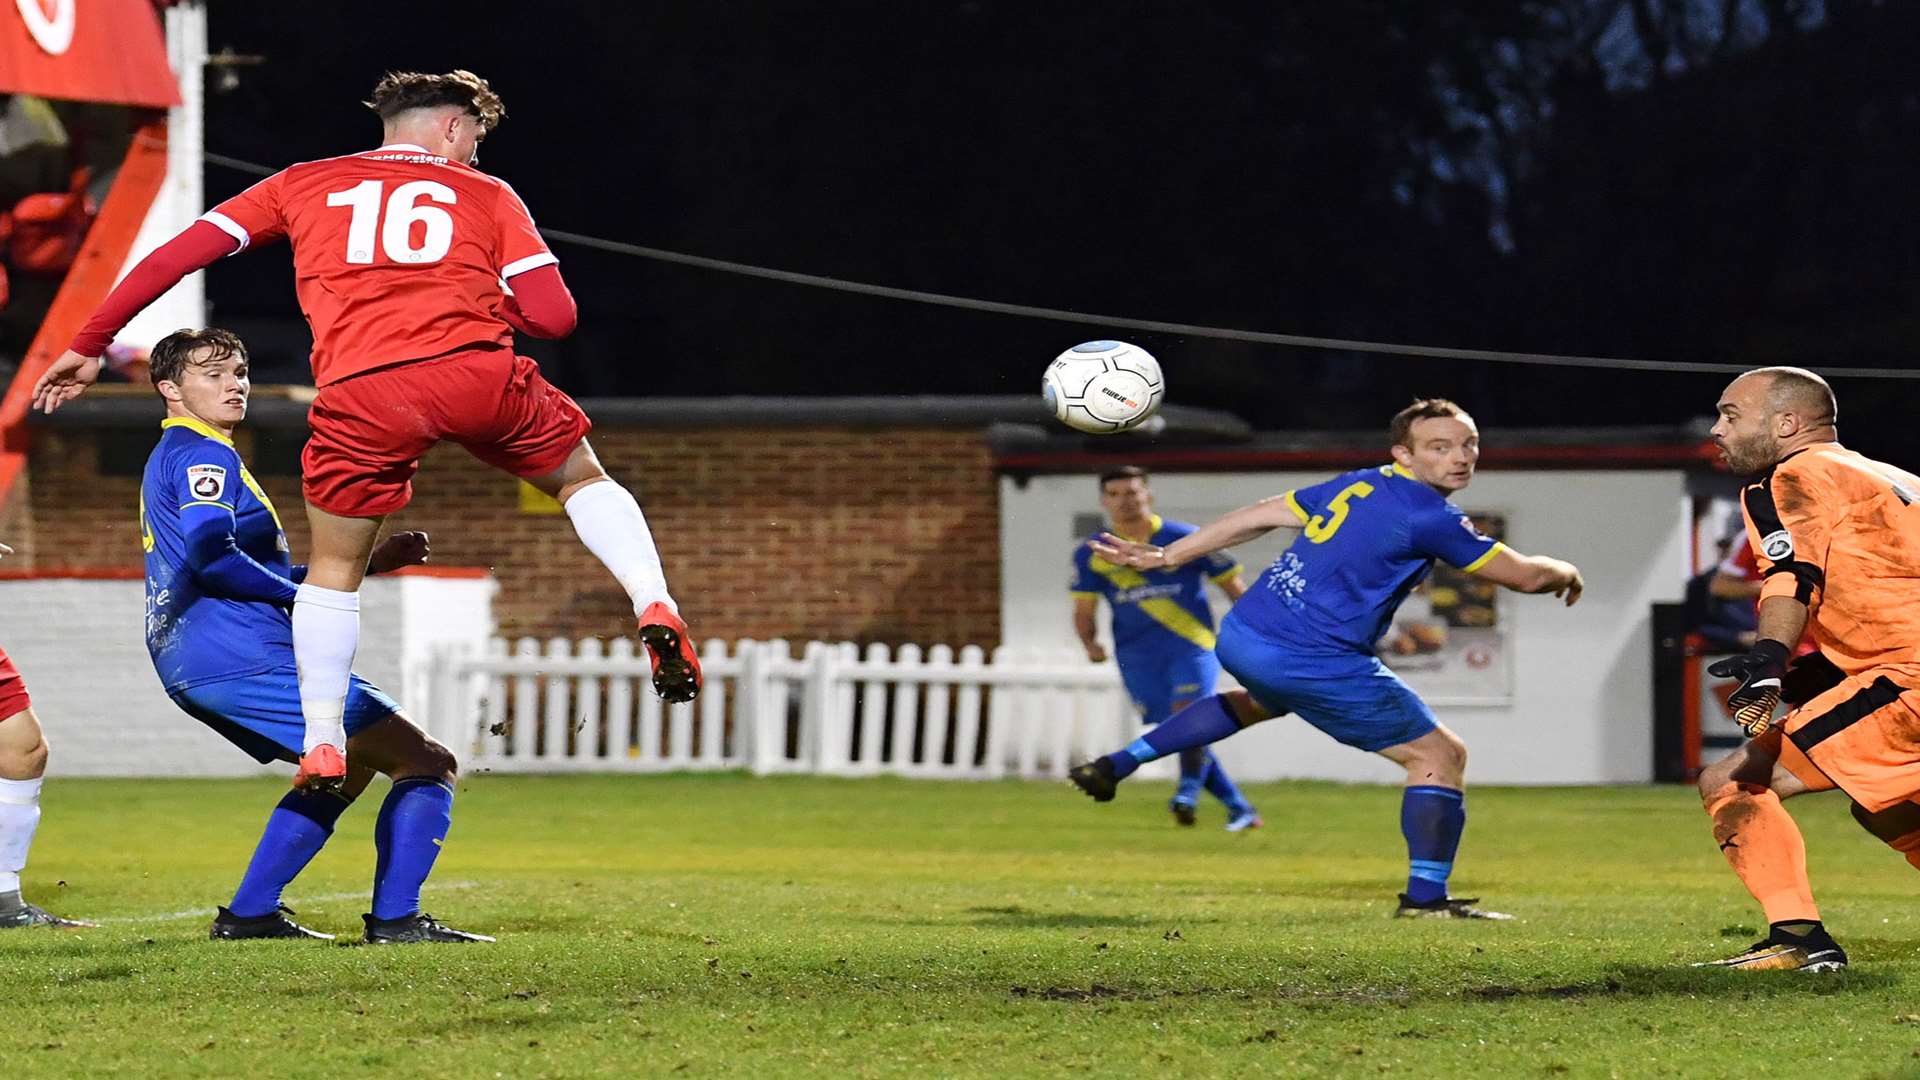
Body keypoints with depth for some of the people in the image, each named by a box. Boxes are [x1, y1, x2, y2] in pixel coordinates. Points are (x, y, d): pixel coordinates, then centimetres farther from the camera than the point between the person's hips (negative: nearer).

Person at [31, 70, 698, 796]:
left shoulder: (302, 185, 23)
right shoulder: (489, 196, 19)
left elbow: (175, 255, 20)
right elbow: (554, 315, 10)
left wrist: (89, 345, 26)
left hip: (361, 395, 0)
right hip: (481, 376, 0)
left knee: (334, 570, 20)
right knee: (584, 480, 26)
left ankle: (323, 750, 17)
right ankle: (656, 611, 7)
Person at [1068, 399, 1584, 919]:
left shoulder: (1358, 485, 12)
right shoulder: (1431, 516, -11)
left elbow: (1259, 516, 15)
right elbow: (1525, 575, -3)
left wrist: (1166, 556, 21)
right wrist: (1565, 574, 20)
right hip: (1313, 661, -8)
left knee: (1263, 700, 43)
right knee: (1440, 756, 3)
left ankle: (1115, 764, 37)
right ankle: (1426, 896, 2)